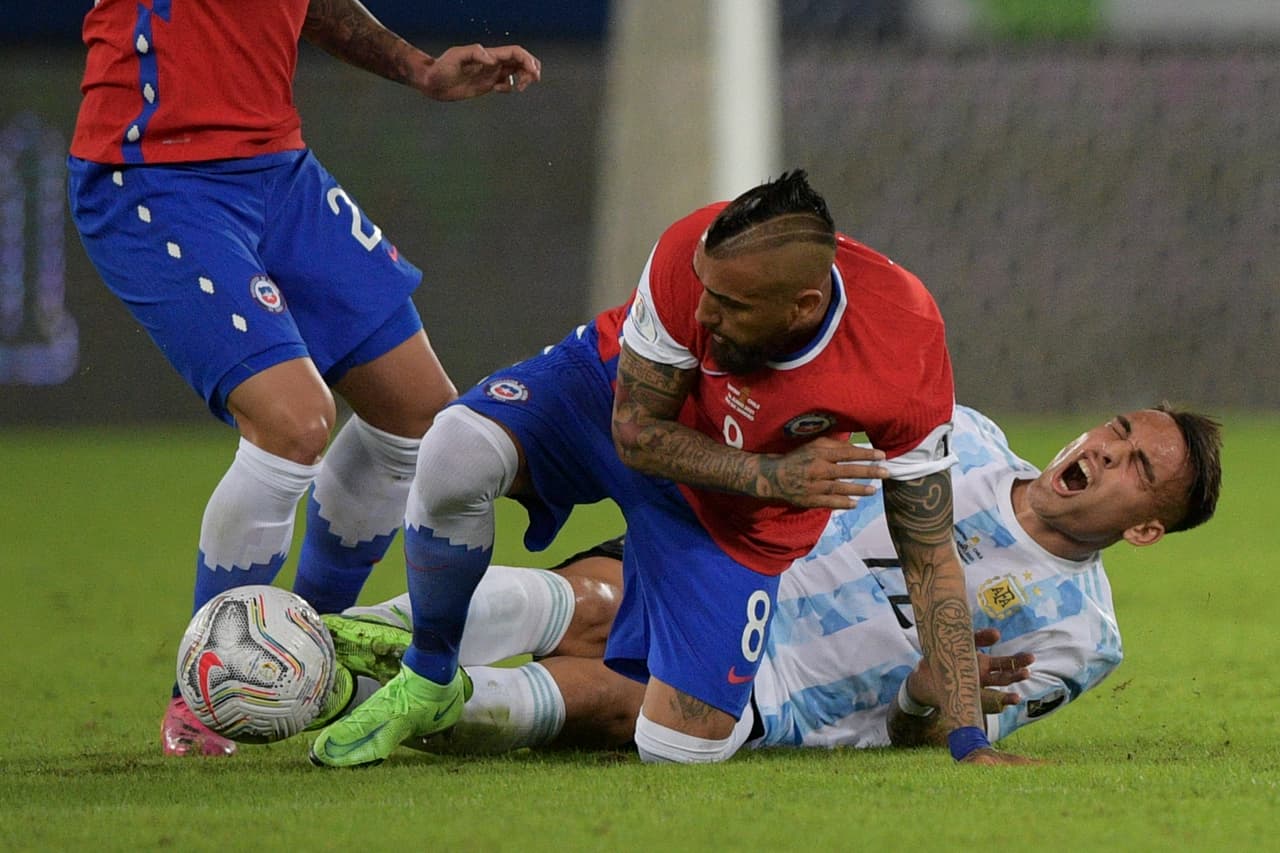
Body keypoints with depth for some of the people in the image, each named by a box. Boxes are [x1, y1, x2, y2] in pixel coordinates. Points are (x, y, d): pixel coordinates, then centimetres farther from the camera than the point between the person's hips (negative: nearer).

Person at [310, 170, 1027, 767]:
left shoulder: (908, 357, -33)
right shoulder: (693, 257, -34)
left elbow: (931, 556, -20)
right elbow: (635, 429, -19)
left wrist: (969, 739, -23)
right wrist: (769, 475, -32)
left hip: (737, 516, 0)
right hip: (612, 389, 0)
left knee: (681, 748, -11)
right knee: (456, 453, -33)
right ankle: (428, 682, -6)